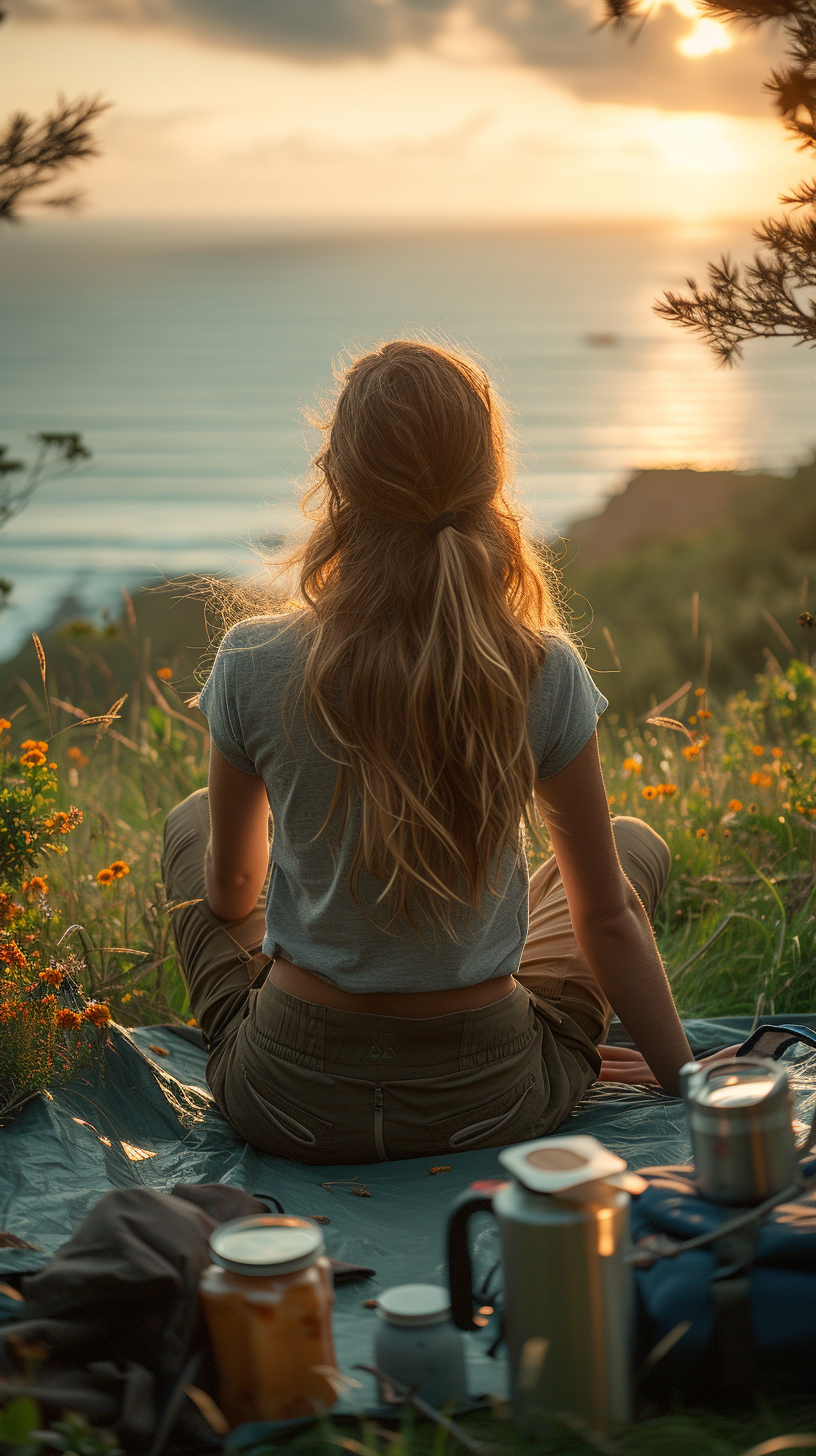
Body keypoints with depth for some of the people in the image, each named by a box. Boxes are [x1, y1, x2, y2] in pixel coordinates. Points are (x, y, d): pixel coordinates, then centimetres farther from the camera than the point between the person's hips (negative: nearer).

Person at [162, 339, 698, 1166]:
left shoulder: (254, 666, -17)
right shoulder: (544, 674, -17)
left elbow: (230, 891, 0)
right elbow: (606, 918, -7)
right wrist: (689, 1085, 8)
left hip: (290, 1102, 1)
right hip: (489, 1101, 0)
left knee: (188, 822, 28)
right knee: (638, 846, 26)